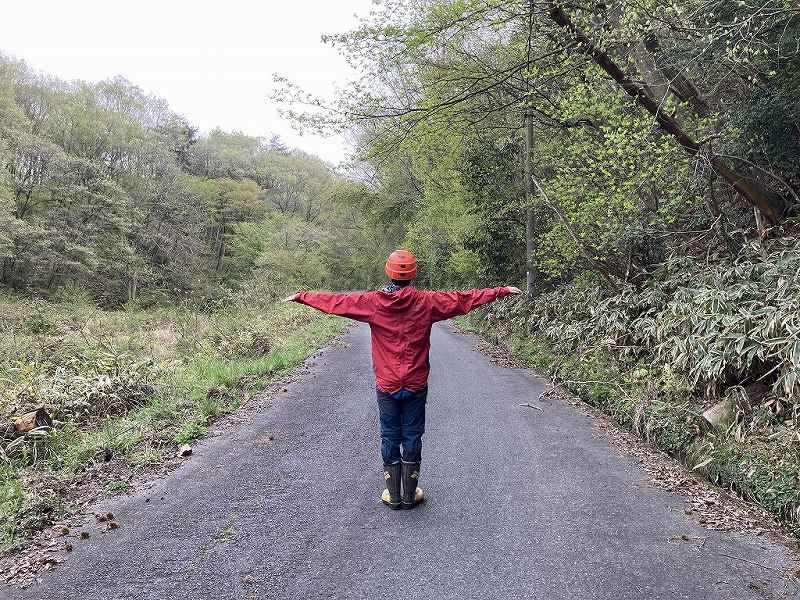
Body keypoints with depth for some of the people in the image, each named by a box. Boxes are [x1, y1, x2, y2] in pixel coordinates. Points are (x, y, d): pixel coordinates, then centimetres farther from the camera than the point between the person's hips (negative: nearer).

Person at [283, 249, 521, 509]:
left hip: (386, 385, 1)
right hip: (416, 385, 0)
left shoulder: (372, 302, -6)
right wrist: (503, 291, 9)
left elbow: (335, 301, 3)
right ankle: (409, 495, 18)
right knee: (412, 437, 9)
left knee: (389, 437, 10)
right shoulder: (426, 301, -7)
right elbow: (465, 299, -1)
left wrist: (301, 296, 17)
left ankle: (393, 495, 19)